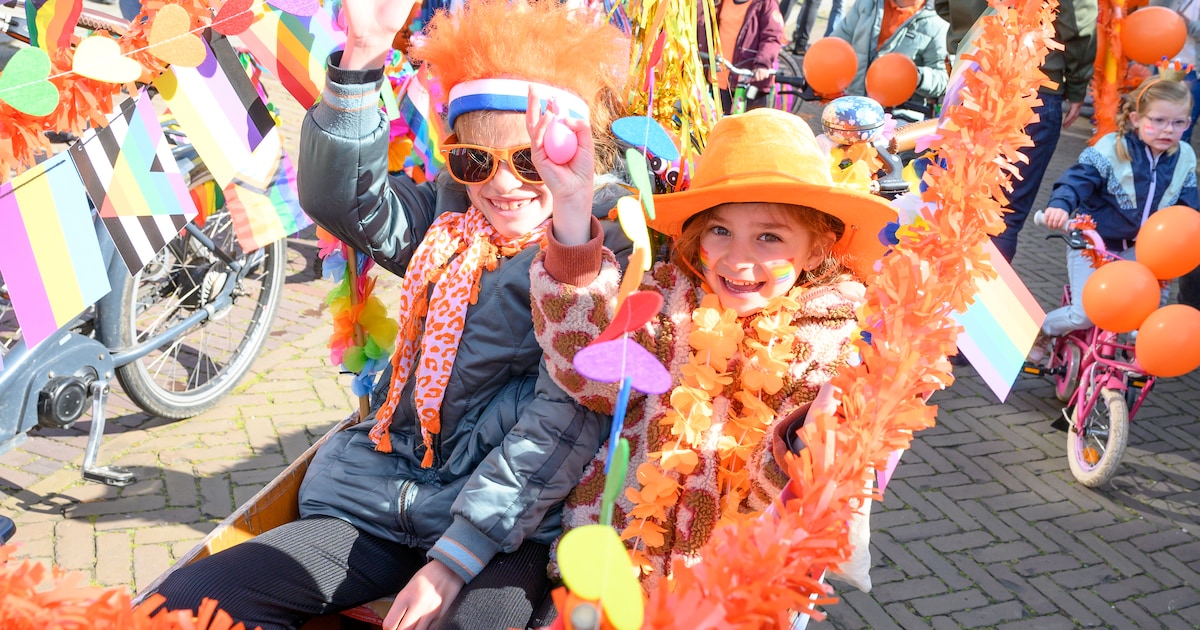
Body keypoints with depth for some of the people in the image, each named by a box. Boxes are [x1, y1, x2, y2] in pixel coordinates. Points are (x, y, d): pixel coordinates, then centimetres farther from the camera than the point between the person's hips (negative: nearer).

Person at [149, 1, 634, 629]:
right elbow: (336, 195, -5)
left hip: (504, 532, -4)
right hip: (376, 501, 5)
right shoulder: (446, 221, 9)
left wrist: (455, 557, -17)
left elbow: (569, 416, -12)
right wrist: (363, 54, -19)